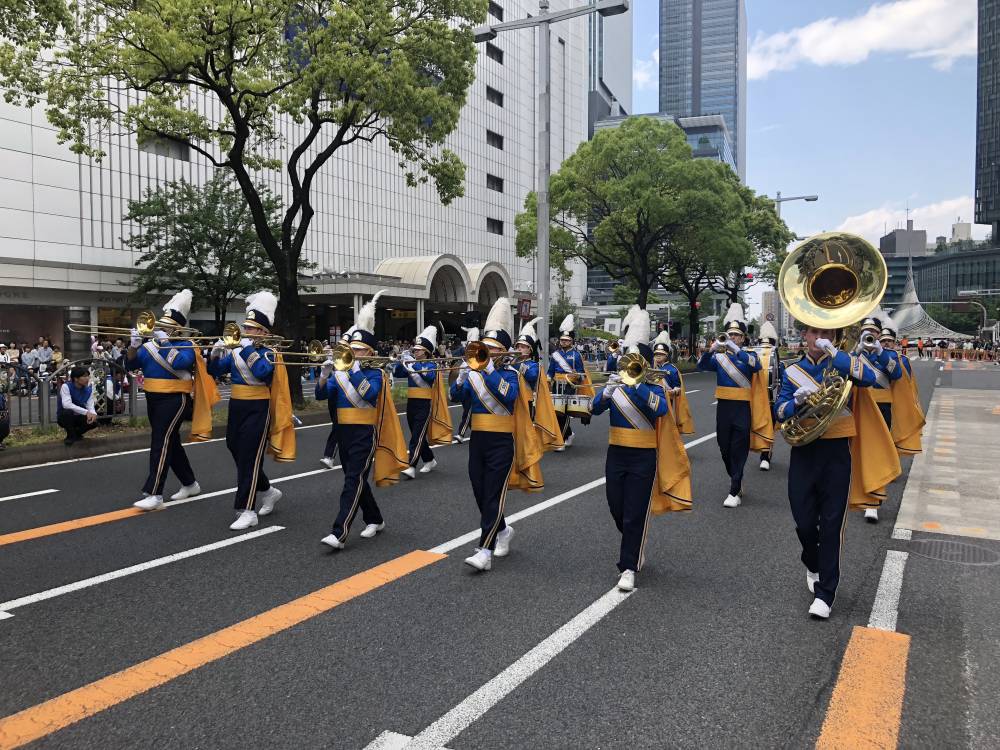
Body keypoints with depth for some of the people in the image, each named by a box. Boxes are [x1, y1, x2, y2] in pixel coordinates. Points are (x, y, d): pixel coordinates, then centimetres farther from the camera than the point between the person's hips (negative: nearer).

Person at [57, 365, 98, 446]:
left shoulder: (89, 389, -7)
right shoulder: (66, 386, -20)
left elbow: (90, 406, -12)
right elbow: (66, 404, -35)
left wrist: (93, 413, -37)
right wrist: (86, 412, -42)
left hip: (78, 417, 4)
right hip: (64, 417, -4)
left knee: (94, 421, -23)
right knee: (68, 412, -36)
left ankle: (76, 434, 8)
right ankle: (71, 436, -12)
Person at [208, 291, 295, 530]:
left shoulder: (269, 354, -7)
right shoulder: (236, 351, 9)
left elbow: (262, 372, -26)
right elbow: (215, 371, 8)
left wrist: (248, 349, -23)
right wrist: (216, 354, -10)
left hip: (257, 409, -7)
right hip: (236, 406, 7)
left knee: (250, 459, -7)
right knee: (238, 454, 14)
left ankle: (247, 512, -3)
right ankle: (268, 492, 34)